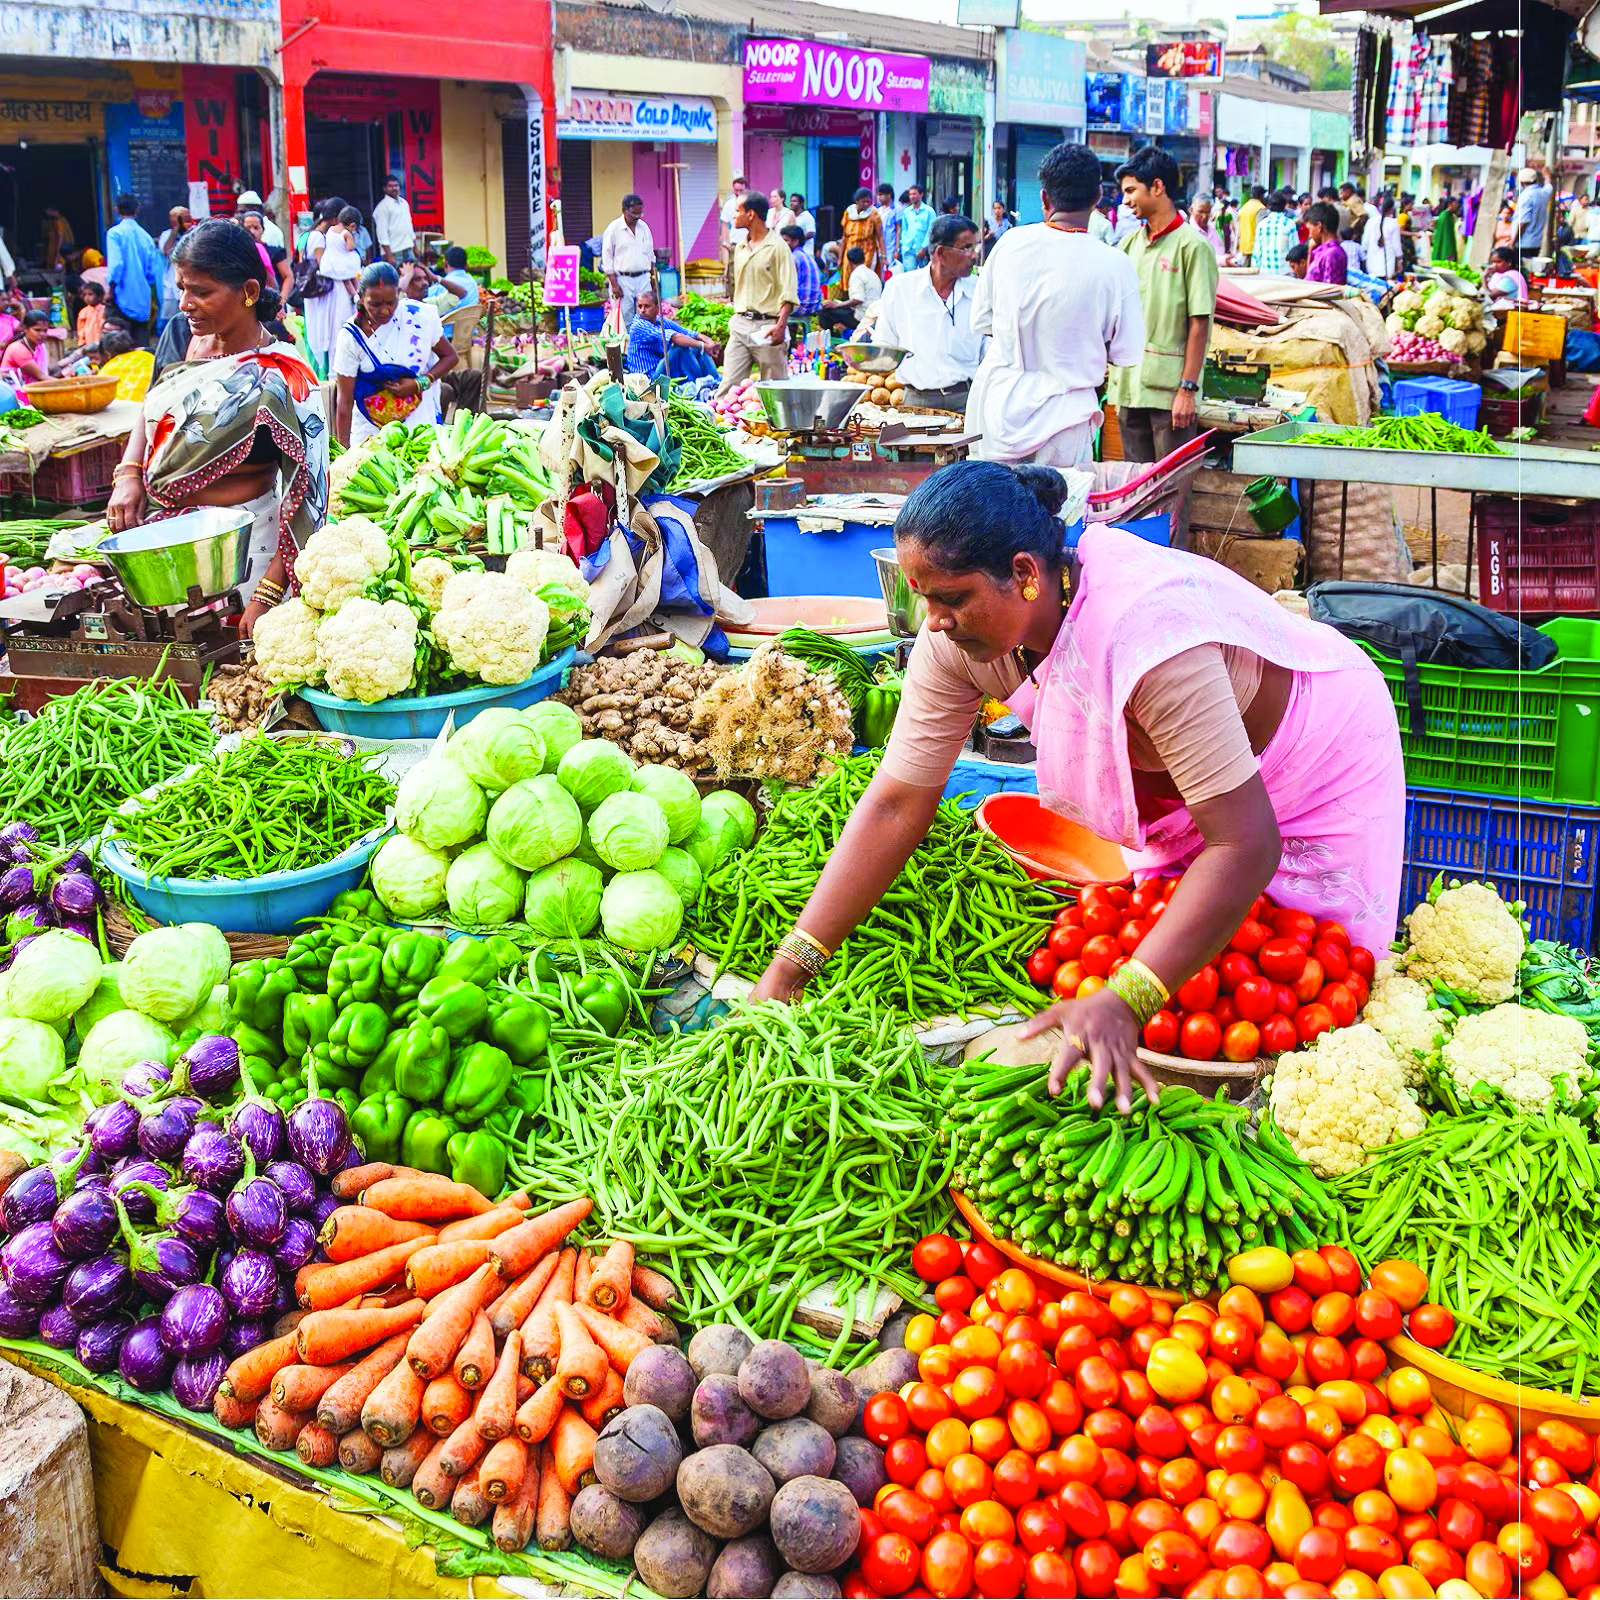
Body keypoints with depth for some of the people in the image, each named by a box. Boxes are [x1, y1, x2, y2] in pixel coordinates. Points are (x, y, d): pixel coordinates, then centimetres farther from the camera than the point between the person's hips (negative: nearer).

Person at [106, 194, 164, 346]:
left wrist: (110, 290, -7)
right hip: (143, 299, 5)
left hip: (123, 298, -5)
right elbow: (155, 270, 10)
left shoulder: (115, 233, -6)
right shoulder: (146, 236, 8)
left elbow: (116, 264, -15)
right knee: (142, 341, 7)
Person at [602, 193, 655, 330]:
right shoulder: (613, 228, -6)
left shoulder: (644, 227, 9)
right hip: (623, 279, -4)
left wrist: (653, 275, 14)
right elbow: (607, 259, -6)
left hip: (643, 278, 5)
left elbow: (650, 254, 20)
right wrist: (614, 284, -11)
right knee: (625, 318, -5)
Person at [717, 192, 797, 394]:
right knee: (728, 386, -2)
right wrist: (737, 318, 18)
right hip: (740, 325, 6)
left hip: (767, 327, -6)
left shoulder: (777, 247, -6)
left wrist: (781, 325, -23)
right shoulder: (740, 248, 16)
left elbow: (789, 293, -12)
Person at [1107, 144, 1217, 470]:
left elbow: (1199, 323, -11)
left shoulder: (1191, 245, -7)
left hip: (1169, 389, -6)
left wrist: (1188, 389, -15)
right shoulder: (1131, 243, 12)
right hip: (1129, 385, 6)